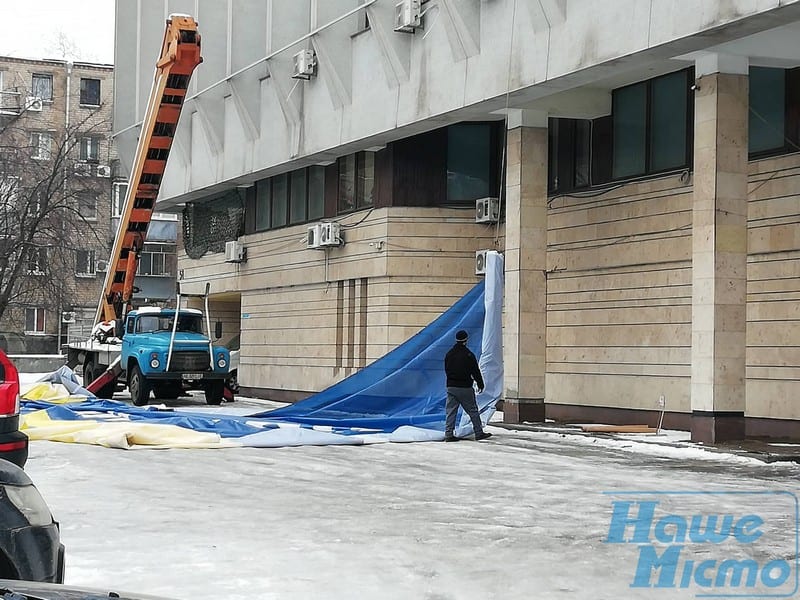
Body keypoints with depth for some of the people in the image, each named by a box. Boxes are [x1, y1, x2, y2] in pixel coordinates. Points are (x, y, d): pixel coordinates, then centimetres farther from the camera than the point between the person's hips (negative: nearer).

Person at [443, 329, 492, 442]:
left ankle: (449, 434, -3)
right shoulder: (468, 355, -11)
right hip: (465, 388, -5)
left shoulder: (449, 354, 7)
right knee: (473, 410, 5)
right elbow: (476, 371, -7)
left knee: (450, 411, 4)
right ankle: (479, 433, 10)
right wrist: (480, 384, 4)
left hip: (451, 386, 5)